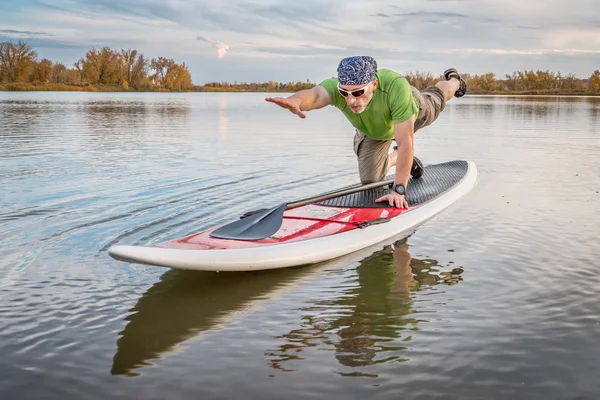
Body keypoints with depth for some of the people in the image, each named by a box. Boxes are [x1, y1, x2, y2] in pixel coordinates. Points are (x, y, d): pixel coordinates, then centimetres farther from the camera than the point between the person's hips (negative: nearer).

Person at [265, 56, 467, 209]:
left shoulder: (396, 86, -52)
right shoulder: (336, 86, -45)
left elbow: (405, 142, -50)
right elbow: (315, 94, -68)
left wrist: (398, 189, -52)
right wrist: (296, 101, -91)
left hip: (412, 113, -1)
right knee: (370, 180, 10)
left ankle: (453, 81, 67)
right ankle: (394, 158, 43)